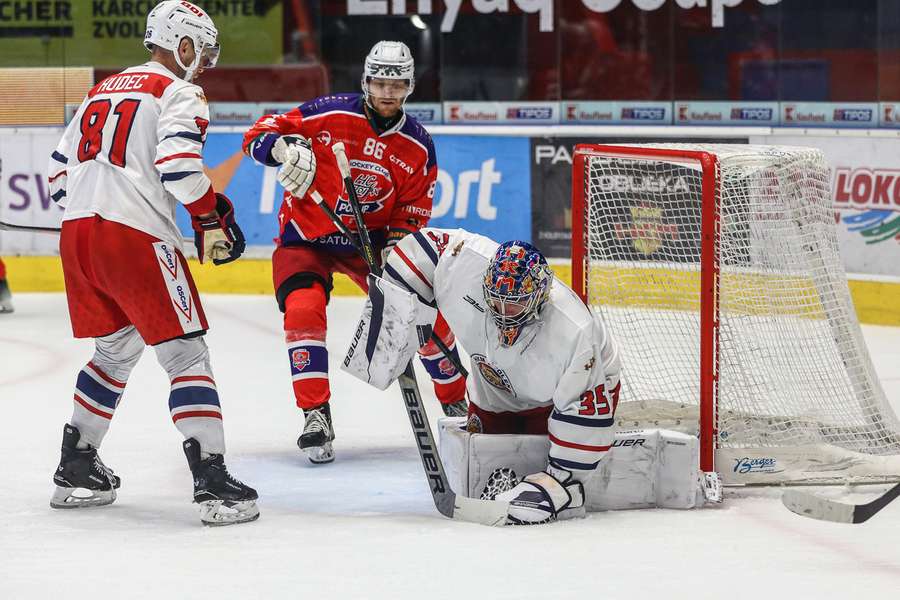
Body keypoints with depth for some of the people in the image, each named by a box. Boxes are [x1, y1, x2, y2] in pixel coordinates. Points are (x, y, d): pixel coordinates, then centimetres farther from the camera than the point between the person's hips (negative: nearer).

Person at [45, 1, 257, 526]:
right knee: (186, 353, -5)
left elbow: (61, 168, 25)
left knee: (117, 349, 24)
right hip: (135, 236, -8)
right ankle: (213, 481, -14)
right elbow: (179, 164, -17)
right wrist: (212, 221, -6)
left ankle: (75, 471, 26)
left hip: (77, 232, 8)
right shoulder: (179, 93, -1)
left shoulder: (104, 91, 23)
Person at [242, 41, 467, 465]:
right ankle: (316, 417, -18)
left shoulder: (417, 147, -8)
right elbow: (258, 135, -14)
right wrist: (282, 147, -36)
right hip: (307, 234, -3)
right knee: (303, 311, -27)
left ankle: (457, 404, 19)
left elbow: (410, 217, -3)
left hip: (370, 238, 3)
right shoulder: (329, 115, -18)